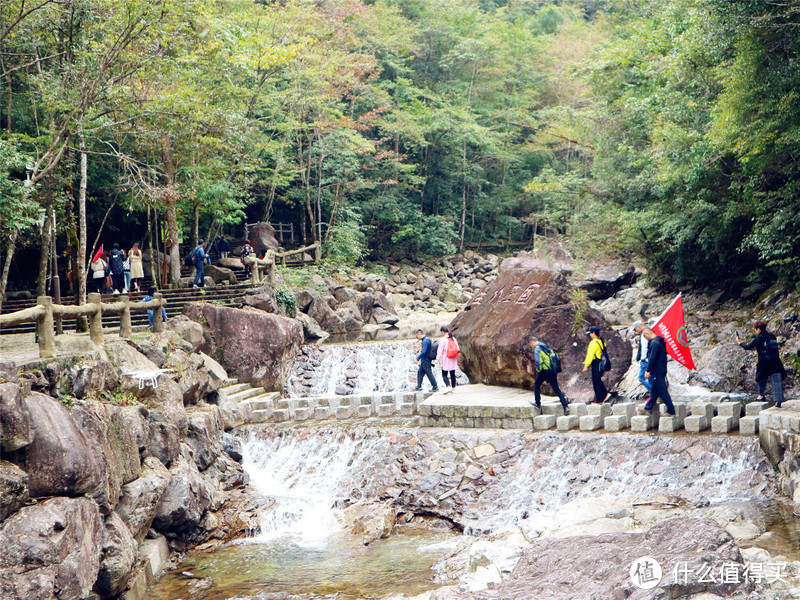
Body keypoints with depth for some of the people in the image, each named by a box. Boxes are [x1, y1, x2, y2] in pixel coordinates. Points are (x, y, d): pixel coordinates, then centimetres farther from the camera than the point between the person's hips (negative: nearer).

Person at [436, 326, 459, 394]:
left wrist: (437, 359, -5)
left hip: (446, 360, -6)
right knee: (452, 374, 11)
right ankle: (453, 388, 13)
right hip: (453, 360, 6)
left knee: (444, 374, -2)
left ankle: (448, 387, -18)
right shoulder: (454, 339, 7)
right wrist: (456, 360, 20)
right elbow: (458, 349, 12)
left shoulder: (443, 339, -12)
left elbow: (440, 351, -11)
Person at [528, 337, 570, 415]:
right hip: (552, 370, 7)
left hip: (544, 371, -7)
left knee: (536, 385, 15)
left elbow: (538, 361, -20)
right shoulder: (546, 347, 19)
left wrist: (538, 370, -6)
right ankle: (565, 406, -5)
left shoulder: (537, 348, -8)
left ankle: (538, 403, 20)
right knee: (556, 389, 4)